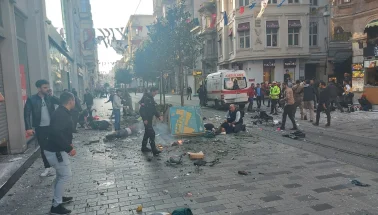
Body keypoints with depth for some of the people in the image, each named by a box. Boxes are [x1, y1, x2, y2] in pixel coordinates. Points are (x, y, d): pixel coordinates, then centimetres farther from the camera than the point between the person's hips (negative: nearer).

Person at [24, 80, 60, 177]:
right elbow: (27, 114, -8)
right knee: (43, 148, 10)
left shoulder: (50, 98, 2)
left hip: (52, 126, 1)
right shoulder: (31, 99, -5)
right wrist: (28, 128, -16)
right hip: (40, 128, -1)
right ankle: (47, 168, 23)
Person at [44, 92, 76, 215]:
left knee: (61, 175, 22)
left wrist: (68, 143, 20)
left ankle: (58, 198, 37)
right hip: (56, 152, -10)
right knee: (66, 175, -2)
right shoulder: (61, 114, -22)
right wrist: (69, 148, -29)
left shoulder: (62, 113, 10)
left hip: (56, 150, 10)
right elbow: (56, 133, -34)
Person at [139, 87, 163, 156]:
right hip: (146, 119, -10)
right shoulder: (145, 98, -17)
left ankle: (144, 147, 29)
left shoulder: (151, 98, 14)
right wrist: (145, 119, -25)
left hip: (149, 118, 10)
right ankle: (154, 150, -6)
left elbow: (154, 109, 18)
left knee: (147, 133, 17)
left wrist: (158, 116, 6)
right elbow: (142, 109, -23)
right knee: (152, 133, -10)